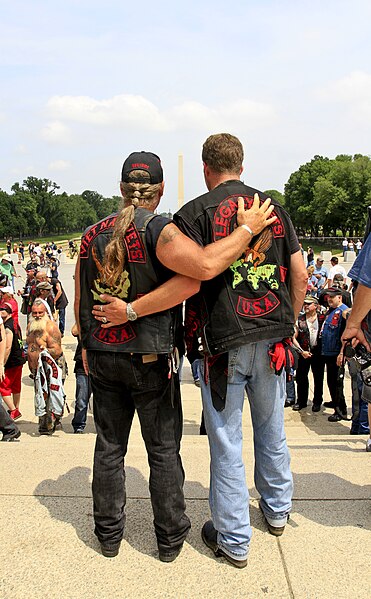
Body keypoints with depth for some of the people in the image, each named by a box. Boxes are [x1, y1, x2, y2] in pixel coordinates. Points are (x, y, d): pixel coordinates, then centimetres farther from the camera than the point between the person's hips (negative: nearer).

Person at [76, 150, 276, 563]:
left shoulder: (92, 234, 3)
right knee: (163, 449, 10)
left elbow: (80, 303, 8)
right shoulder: (158, 230, -15)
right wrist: (248, 228, -19)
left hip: (102, 357, 5)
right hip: (151, 359, -4)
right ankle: (170, 538, 23)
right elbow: (204, 266, -32)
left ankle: (109, 534, 29)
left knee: (109, 445, 16)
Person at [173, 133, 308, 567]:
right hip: (273, 337, 5)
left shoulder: (194, 213, -5)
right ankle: (277, 510, 39)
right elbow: (300, 277, 8)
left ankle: (233, 539, 18)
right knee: (271, 428, 21)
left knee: (226, 440, 6)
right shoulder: (274, 207, 9)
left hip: (226, 340, -5)